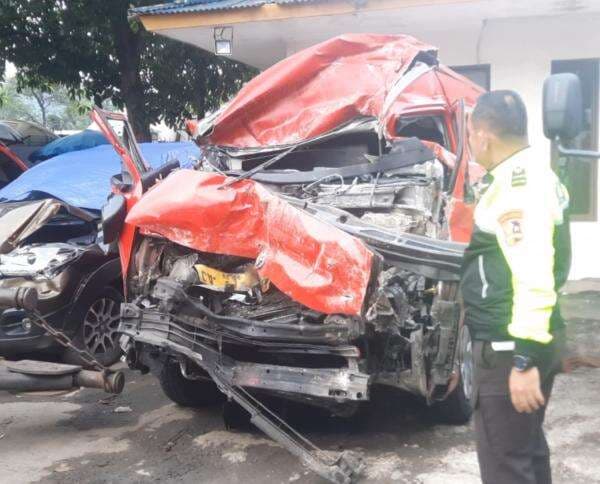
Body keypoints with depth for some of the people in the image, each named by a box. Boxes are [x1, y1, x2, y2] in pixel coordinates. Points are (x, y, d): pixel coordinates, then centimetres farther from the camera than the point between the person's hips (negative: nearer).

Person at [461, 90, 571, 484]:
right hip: (525, 341, 10)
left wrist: (525, 359, -27)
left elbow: (534, 277, -27)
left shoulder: (517, 185, -20)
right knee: (526, 448, 21)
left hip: (511, 347, -10)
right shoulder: (533, 174, 13)